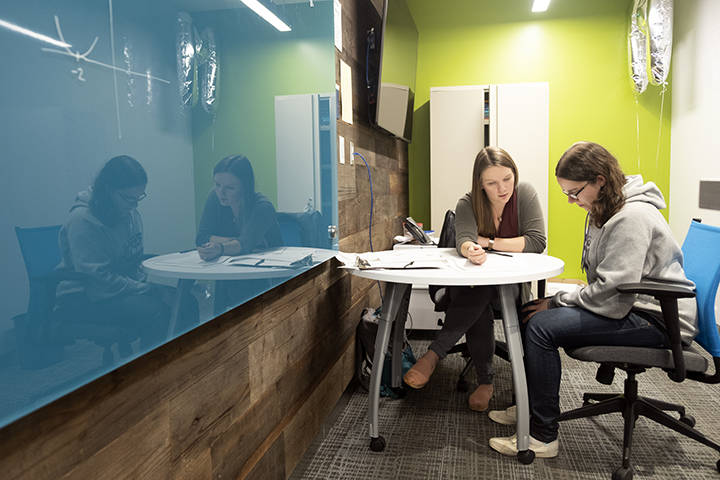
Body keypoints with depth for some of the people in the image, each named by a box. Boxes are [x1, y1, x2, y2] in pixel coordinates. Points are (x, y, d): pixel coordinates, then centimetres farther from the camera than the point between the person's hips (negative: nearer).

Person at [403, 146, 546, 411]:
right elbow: (463, 239, -28)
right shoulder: (468, 203, -8)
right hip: (472, 285, 1)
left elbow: (537, 241, -16)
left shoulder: (525, 194, -7)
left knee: (483, 293, -35)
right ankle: (485, 381, -20)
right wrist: (471, 250, -53)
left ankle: (433, 354, -32)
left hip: (512, 284, 0)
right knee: (480, 309, -35)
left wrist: (490, 242, -17)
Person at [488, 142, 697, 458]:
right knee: (529, 311, 4)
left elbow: (612, 295, -26)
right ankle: (532, 406, 18)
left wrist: (556, 303, -15)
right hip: (631, 306, 10)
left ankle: (542, 437, -9)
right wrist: (557, 301, 1)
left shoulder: (631, 217, -21)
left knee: (541, 325, -22)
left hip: (656, 319, -10)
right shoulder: (605, 211, 10)